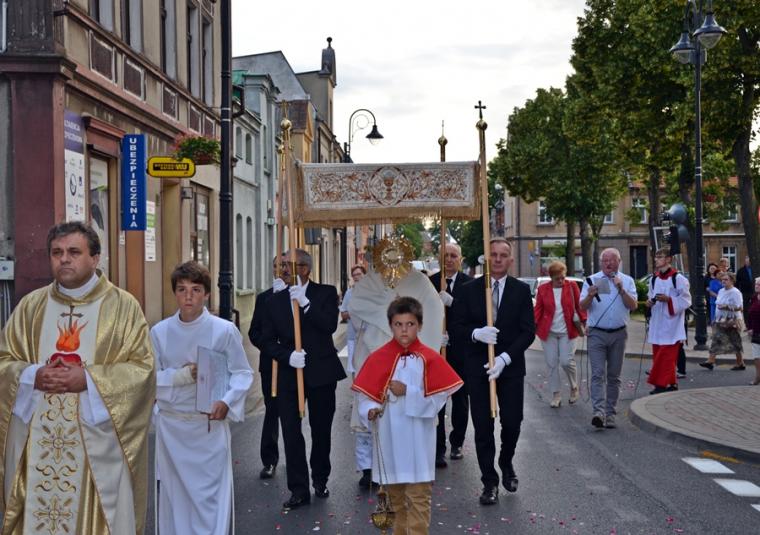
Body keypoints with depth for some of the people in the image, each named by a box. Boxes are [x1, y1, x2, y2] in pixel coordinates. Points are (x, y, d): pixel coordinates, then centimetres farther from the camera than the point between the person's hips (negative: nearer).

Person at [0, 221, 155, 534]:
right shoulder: (30, 306, 10)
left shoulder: (123, 306, 0)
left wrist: (88, 379, -17)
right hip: (35, 442, 3)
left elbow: (142, 368, -5)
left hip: (98, 444, -3)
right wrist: (33, 376, -11)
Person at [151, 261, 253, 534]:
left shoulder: (225, 330, -6)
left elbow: (243, 373, -3)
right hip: (171, 424, 2)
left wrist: (227, 401, -20)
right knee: (174, 492, 11)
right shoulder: (159, 332, 0)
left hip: (210, 424, -2)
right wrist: (183, 375, -15)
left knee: (211, 493, -1)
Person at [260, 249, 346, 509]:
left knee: (321, 429, 11)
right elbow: (268, 339, 5)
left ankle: (320, 480, 30)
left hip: (321, 372, -2)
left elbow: (330, 325, -18)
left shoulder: (326, 293, -2)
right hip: (289, 373, 2)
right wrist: (287, 356, -12)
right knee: (291, 432, -2)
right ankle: (299, 489, 6)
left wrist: (304, 303, -21)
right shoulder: (276, 300, 6)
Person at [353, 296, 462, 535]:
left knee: (419, 497, -1)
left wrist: (408, 392, -18)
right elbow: (365, 394, 1)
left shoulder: (430, 358, -6)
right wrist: (371, 410, -18)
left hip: (417, 442, -2)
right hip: (389, 440, 3)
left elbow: (437, 399, -8)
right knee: (395, 496, 17)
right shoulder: (378, 358, -1)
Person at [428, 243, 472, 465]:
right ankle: (438, 448, 5)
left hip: (461, 349, 0)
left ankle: (457, 442, 26)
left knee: (460, 398, 11)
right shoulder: (430, 282, 2)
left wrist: (451, 302, -23)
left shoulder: (469, 283, -2)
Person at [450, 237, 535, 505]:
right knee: (483, 426, 3)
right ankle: (489, 481, 14)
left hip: (511, 366, 0)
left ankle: (506, 464, 32)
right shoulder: (469, 290, 2)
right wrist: (476, 333, -19)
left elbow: (528, 330, -3)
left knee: (512, 422, 2)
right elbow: (457, 325, 2)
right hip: (477, 366, 0)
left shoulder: (521, 290, 2)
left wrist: (505, 358, -15)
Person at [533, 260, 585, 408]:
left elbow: (579, 306, 2)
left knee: (566, 361, -7)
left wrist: (584, 322, -8)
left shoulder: (572, 286, 0)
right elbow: (538, 310, 4)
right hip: (548, 332, 1)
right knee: (552, 364, 2)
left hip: (567, 331, -1)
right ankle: (556, 395, 13)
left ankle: (574, 387, 20)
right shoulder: (542, 289, 1)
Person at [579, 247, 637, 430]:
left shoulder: (627, 281, 7)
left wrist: (621, 290, -16)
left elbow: (633, 306, -3)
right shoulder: (592, 280, 4)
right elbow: (582, 306, -2)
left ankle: (610, 413, 14)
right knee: (598, 374, -12)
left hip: (618, 334, 2)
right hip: (597, 333, -2)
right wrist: (590, 296, -22)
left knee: (614, 376, 7)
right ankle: (599, 412, -21)